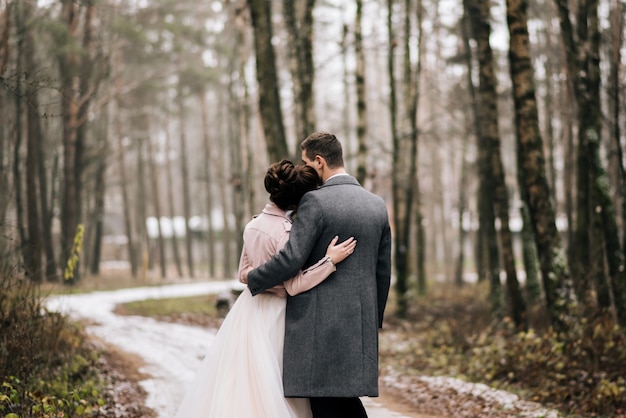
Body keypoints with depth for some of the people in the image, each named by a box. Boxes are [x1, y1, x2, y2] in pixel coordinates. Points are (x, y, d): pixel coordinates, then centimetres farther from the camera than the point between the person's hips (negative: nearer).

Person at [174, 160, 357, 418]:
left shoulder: (253, 225, 5)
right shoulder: (286, 231, -18)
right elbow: (294, 285, -21)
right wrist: (329, 260, -22)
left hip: (249, 308, 7)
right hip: (273, 315, -7)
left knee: (238, 382, 10)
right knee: (269, 389, 1)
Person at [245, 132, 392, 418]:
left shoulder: (315, 201, -11)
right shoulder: (377, 205, 10)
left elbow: (291, 259, -17)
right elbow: (383, 272, 14)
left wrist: (252, 278, 0)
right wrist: (374, 320, 23)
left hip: (320, 321, -6)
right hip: (360, 322, 6)